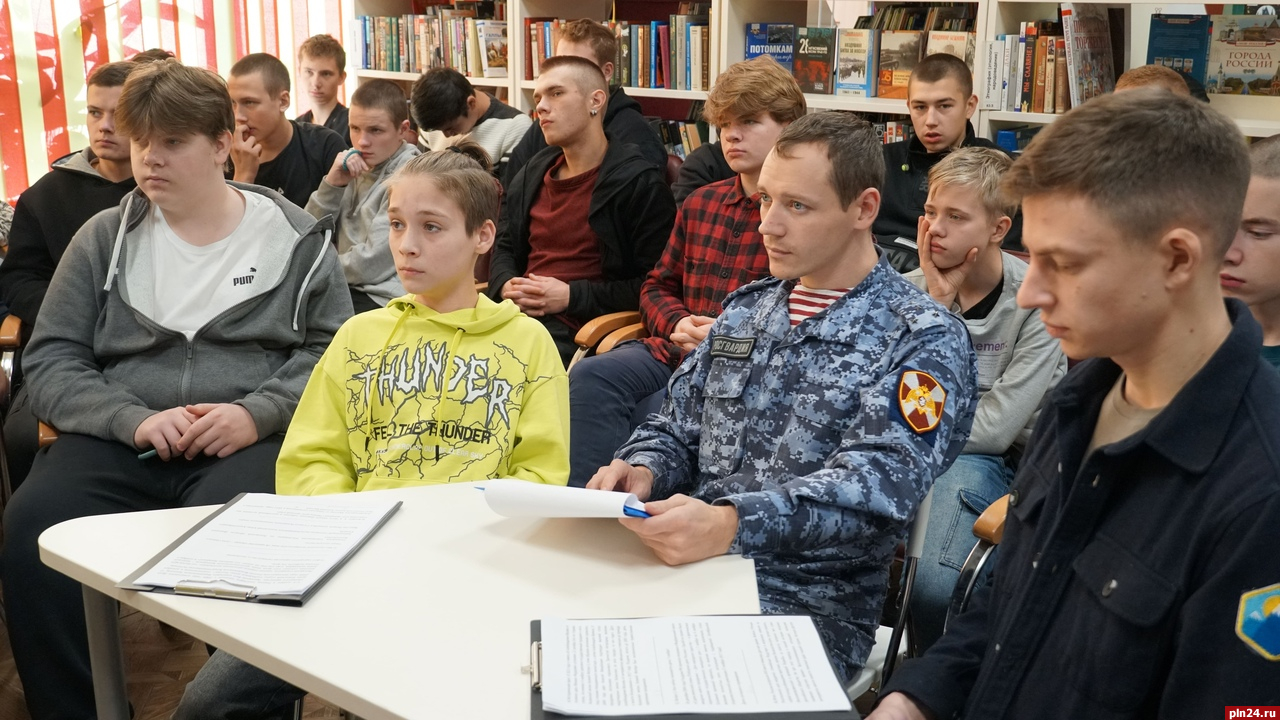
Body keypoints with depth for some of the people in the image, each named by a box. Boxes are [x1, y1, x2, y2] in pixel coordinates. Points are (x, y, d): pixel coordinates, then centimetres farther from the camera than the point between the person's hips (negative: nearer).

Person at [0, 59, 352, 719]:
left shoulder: (295, 238, 8)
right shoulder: (105, 238, 12)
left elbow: (333, 349, 4)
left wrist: (258, 412, -14)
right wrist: (133, 418, -11)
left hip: (249, 442, -2)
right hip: (118, 442, 3)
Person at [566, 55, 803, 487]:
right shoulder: (700, 204, 20)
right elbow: (658, 287, 26)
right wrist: (678, 325, 4)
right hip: (675, 353, 6)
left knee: (655, 413, -31)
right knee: (590, 377, -22)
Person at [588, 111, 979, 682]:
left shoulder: (923, 341, -6)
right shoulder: (746, 309, 16)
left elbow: (876, 485, -20)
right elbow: (675, 430, 20)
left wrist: (730, 523, -35)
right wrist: (642, 472, -4)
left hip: (807, 603, -6)